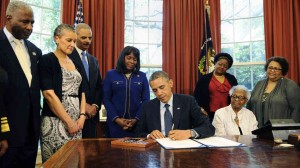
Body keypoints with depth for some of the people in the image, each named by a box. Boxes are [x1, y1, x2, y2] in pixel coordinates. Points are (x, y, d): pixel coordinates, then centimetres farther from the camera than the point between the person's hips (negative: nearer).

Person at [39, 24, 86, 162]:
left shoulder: (75, 64, 14)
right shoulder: (47, 60, -6)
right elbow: (49, 94, -14)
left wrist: (82, 116, 0)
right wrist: (68, 121, -14)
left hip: (76, 122, 6)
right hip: (55, 121, -6)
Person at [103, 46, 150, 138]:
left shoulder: (142, 76, 7)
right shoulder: (111, 74, 4)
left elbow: (145, 100, 3)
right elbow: (106, 99, 0)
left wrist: (136, 119, -9)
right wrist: (116, 119, -10)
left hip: (137, 123, 1)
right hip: (115, 122, 0)